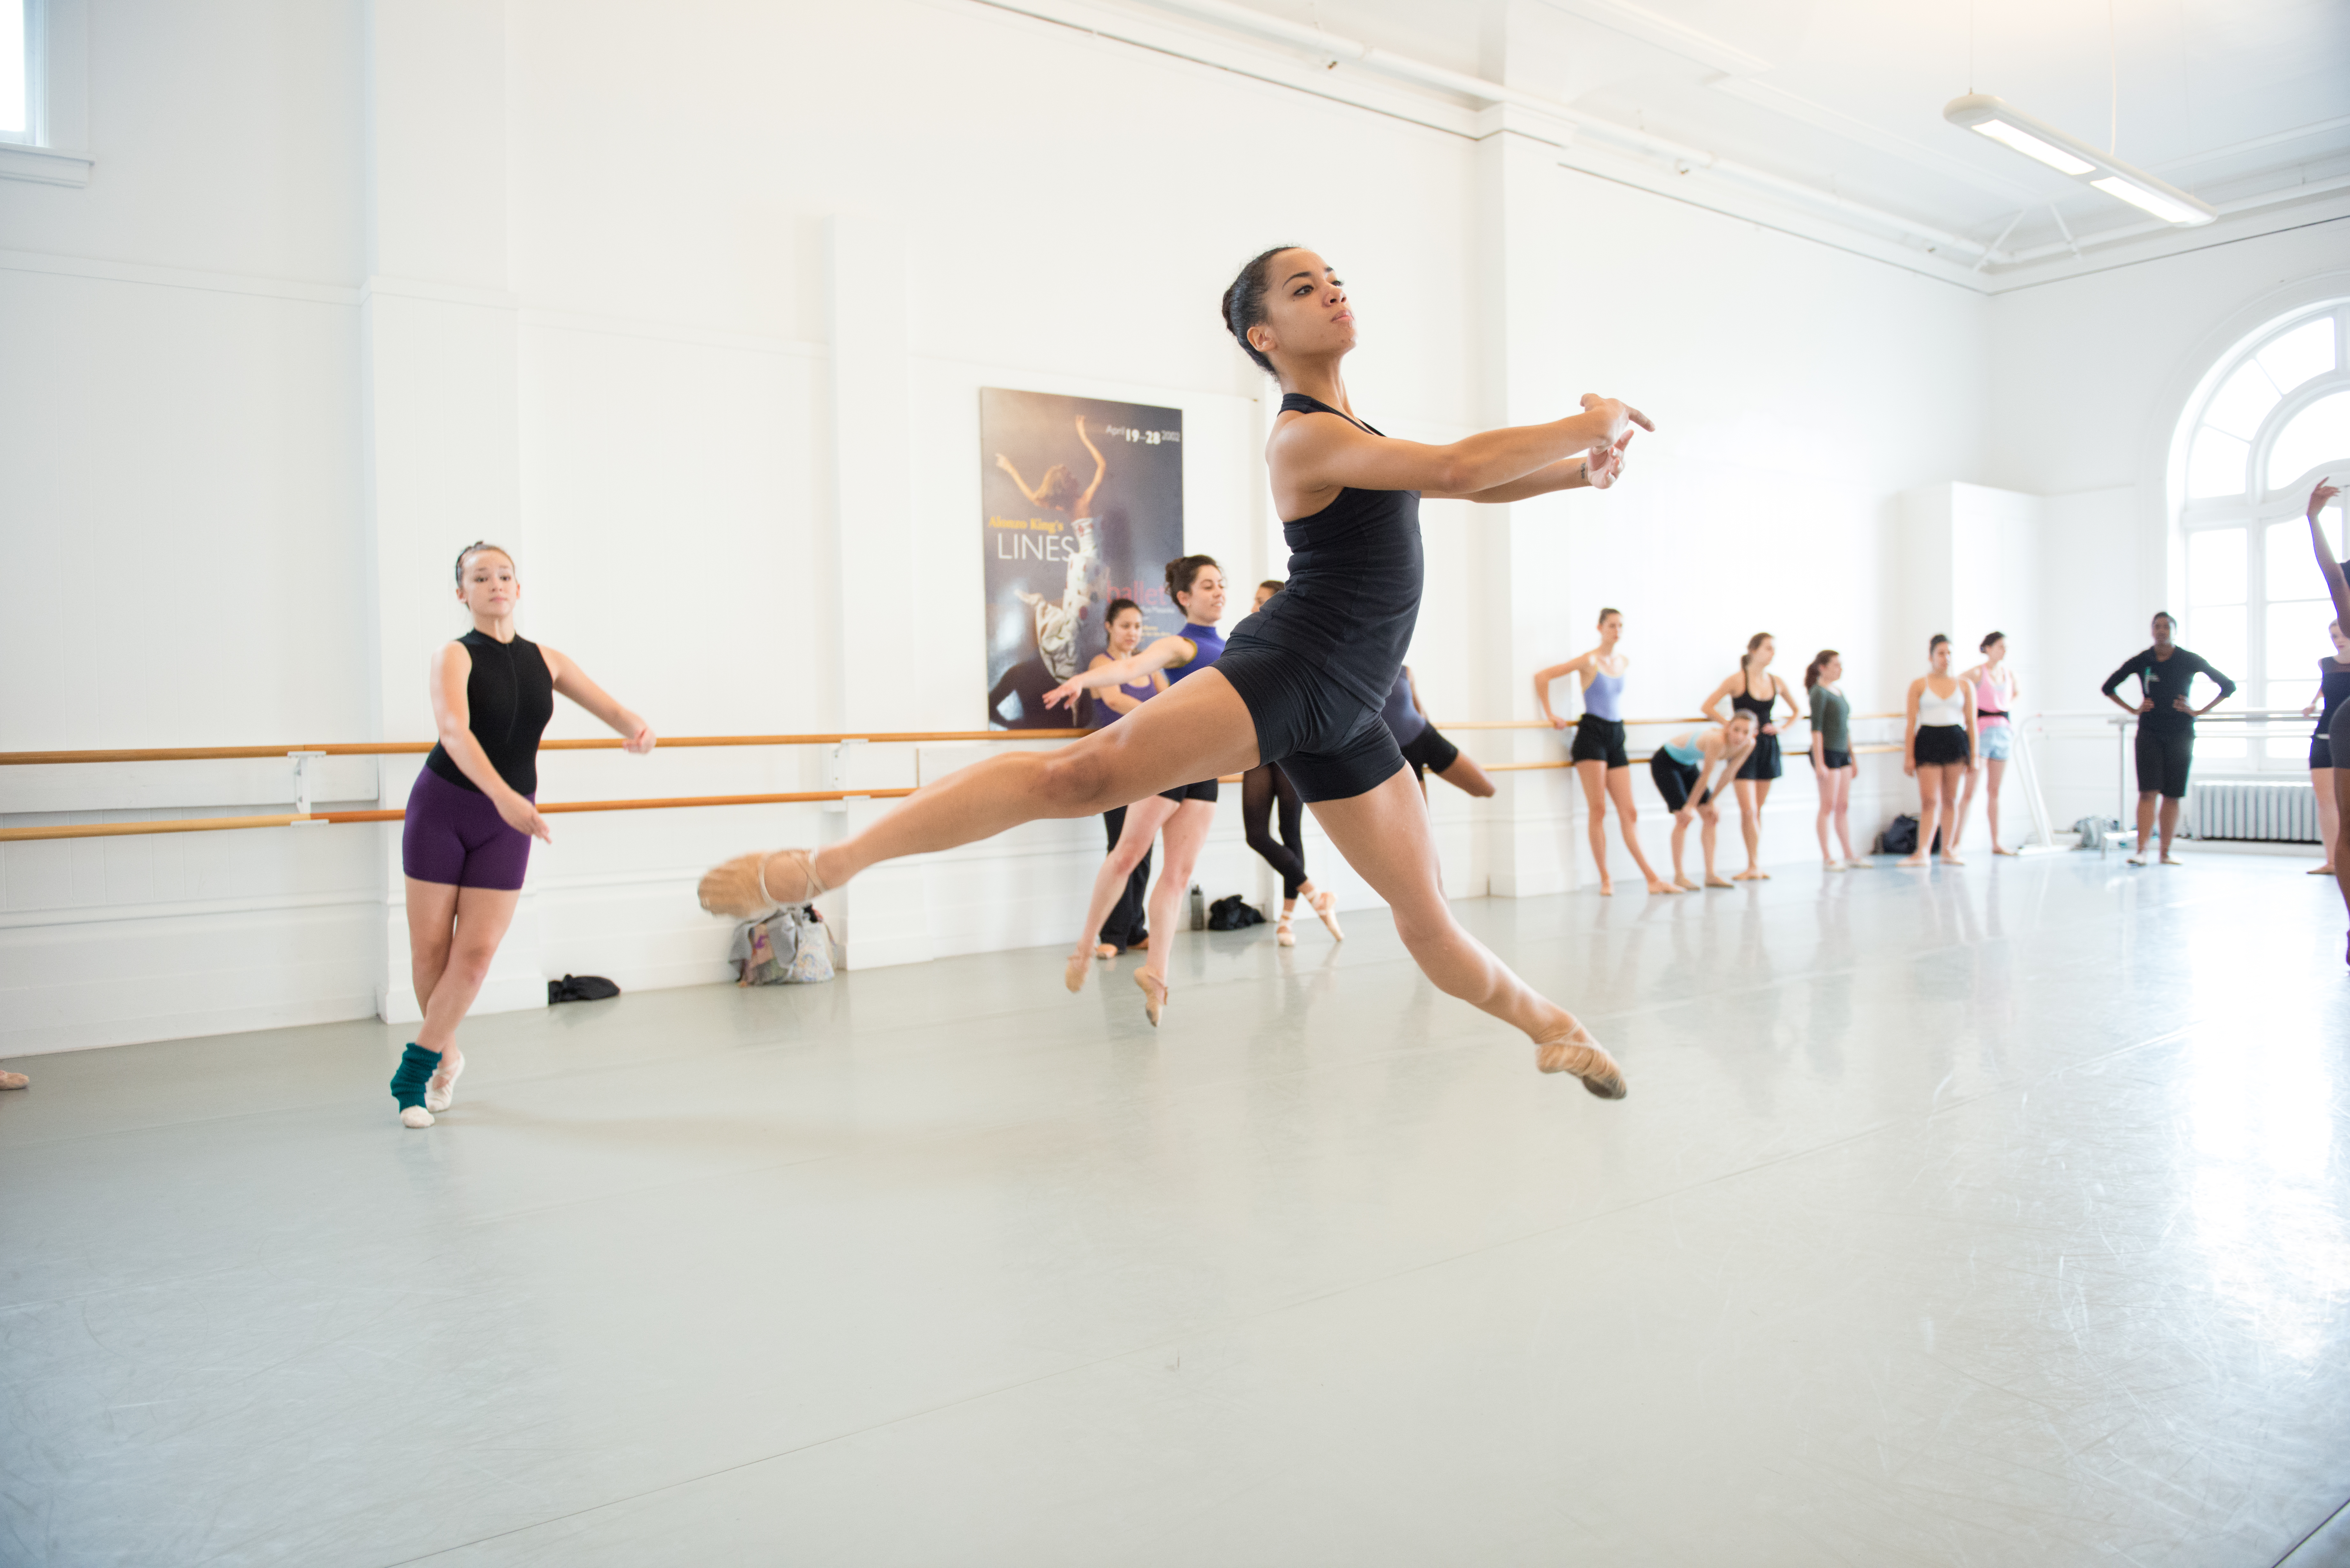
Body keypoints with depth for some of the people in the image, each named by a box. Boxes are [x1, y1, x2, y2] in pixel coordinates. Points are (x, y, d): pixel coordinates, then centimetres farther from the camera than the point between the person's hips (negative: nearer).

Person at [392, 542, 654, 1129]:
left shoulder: (546, 661, 2)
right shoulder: (454, 656, -10)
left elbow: (613, 710, 1)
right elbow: (454, 730, -28)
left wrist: (638, 729, -25)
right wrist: (503, 795, -43)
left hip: (506, 823, 2)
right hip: (442, 808, -2)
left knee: (477, 951, -6)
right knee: (429, 947, 2)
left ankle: (416, 1067, 10)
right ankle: (446, 1053, 27)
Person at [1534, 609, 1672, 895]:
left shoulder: (1625, 662, 11)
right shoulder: (1589, 661, -7)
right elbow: (1542, 676, -11)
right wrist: (1550, 715, -9)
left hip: (1616, 736, 6)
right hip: (1592, 734, -6)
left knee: (1629, 812, 3)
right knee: (1597, 810, -5)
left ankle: (1652, 878, 1)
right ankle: (1605, 879, 2)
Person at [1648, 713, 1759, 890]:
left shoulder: (1748, 745, -16)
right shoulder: (1717, 740, -38)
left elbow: (1729, 773, -2)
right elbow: (1706, 776, -28)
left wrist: (1712, 801, 5)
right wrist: (1691, 805, -18)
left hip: (1689, 763, 8)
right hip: (1665, 762, -8)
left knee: (1711, 816, 3)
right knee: (1684, 817, -14)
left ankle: (1711, 875, 9)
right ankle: (1679, 876, -4)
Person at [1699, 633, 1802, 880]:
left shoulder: (1777, 683, 5)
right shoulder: (1737, 680, -8)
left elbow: (1798, 711, 19)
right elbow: (1707, 707, -11)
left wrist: (1782, 727, 3)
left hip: (1768, 746, 4)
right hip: (1744, 748, -4)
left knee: (1757, 810, 9)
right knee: (1748, 810, -8)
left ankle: (1756, 865, 14)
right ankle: (1754, 866, -4)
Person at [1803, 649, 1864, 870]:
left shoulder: (1839, 692, 14)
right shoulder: (1819, 692, -9)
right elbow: (1816, 729, -14)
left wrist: (1853, 759, 20)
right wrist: (1819, 764, -19)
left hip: (1842, 754, 8)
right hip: (1827, 752, -8)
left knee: (1844, 807, 9)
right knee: (1828, 806, -4)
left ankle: (1849, 856, 14)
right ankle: (1827, 858, 0)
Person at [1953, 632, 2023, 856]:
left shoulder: (2010, 674, 11)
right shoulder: (1977, 673, -7)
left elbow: (2018, 694, 31)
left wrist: (2009, 706, 14)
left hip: (2004, 732, 6)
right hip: (1981, 732, -6)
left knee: (1995, 791, 10)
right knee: (1970, 791, -8)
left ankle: (1996, 843, 14)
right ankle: (1955, 842, -6)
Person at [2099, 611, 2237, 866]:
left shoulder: (2190, 661, -1)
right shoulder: (2141, 661, 2)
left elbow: (2229, 687, 5)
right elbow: (2108, 687, 14)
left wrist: (2201, 711, -2)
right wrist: (2133, 710, 6)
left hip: (2180, 733, 0)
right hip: (2150, 732, 0)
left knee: (2172, 795, 3)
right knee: (2147, 792, -11)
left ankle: (2166, 852, 11)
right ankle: (2142, 850, -17)